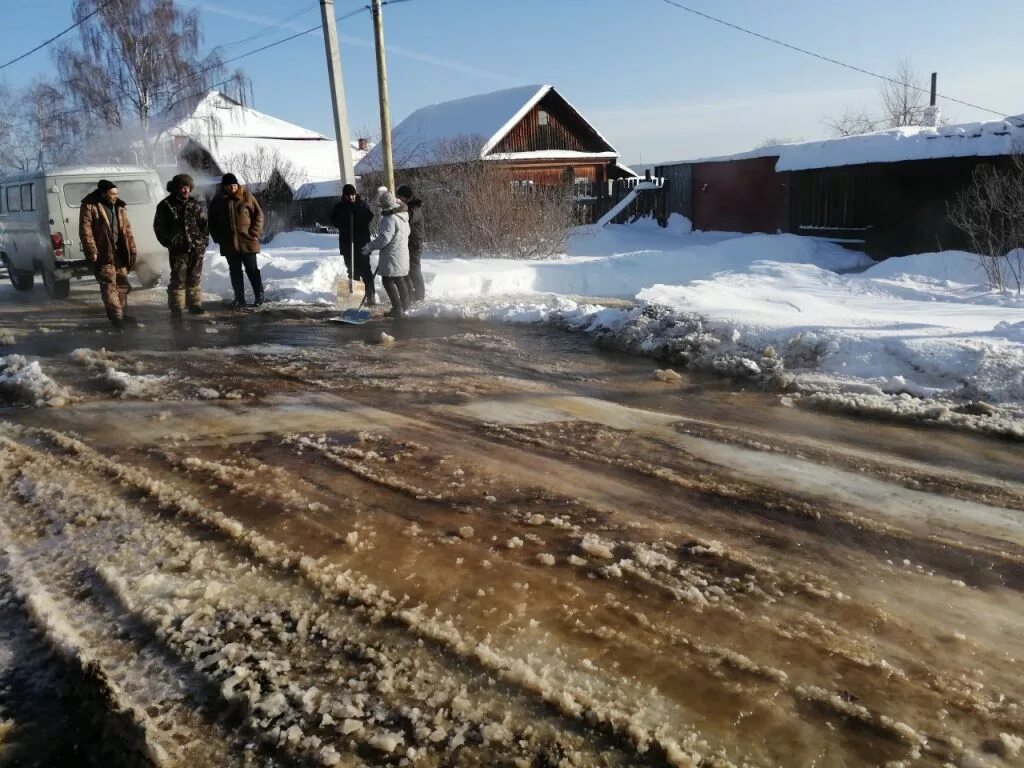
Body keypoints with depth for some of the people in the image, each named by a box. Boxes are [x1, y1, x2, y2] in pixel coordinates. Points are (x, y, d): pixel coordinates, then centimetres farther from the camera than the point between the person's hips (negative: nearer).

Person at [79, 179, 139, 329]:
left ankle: (123, 314, 20)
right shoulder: (90, 206, -6)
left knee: (122, 284, 11)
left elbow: (127, 230, 14)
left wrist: (132, 251, 7)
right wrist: (92, 251, -17)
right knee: (109, 285, -4)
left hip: (119, 253, 6)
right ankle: (116, 316, -3)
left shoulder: (119, 207, 13)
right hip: (103, 254, -6)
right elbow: (85, 231, -10)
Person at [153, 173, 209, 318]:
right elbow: (159, 226, 2)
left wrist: (203, 240, 5)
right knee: (178, 279, -2)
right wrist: (169, 242, -3)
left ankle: (195, 304, 17)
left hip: (196, 248, 3)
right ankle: (176, 307, 4)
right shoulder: (166, 205, -1)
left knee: (195, 278, 8)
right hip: (177, 249, -3)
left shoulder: (196, 205, 10)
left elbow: (204, 224, 15)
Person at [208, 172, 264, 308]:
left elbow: (258, 214, -1)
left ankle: (259, 295, 13)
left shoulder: (246, 196, -3)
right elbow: (212, 221, 12)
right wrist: (217, 238, 3)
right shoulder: (218, 200, 4)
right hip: (229, 243, 3)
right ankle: (239, 298, 13)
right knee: (235, 271, 7)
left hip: (247, 241, -3)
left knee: (252, 269, 2)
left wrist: (254, 233, -8)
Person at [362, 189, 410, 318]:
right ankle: (405, 307, 24)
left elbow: (384, 238, -23)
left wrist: (370, 246, -14)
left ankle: (398, 309, -8)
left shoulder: (389, 219, -19)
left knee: (388, 281, -5)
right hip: (402, 253, 10)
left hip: (392, 255, -10)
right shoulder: (403, 216, 12)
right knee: (400, 281, 17)